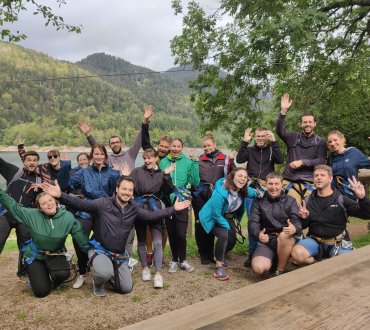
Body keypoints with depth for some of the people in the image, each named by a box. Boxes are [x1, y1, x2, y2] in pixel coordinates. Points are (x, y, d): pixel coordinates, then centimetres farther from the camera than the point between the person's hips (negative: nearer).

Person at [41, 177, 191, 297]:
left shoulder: (134, 209, 0)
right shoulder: (103, 203, -14)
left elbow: (152, 215, 1)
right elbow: (81, 204, -22)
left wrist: (173, 209, -3)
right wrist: (60, 195, -37)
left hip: (119, 255, 5)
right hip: (100, 250, -4)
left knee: (127, 288, 3)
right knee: (105, 273, -35)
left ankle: (109, 274, 32)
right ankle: (98, 282, 4)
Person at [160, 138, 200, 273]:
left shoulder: (188, 162, -2)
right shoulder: (163, 162, 3)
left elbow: (195, 182, -10)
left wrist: (195, 163, -15)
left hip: (182, 203, -2)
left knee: (181, 234, -3)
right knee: (171, 234, 12)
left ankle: (182, 260, 20)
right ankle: (174, 260, 29)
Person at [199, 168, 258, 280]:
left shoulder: (243, 190, -15)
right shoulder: (220, 193, -36)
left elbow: (255, 193, 6)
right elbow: (216, 214, -28)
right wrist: (228, 227, -16)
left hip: (226, 216, 7)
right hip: (211, 217, -7)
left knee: (232, 239, 1)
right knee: (223, 235, -28)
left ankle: (219, 256, 34)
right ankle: (219, 266, -13)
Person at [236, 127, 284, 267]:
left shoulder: (271, 150, 11)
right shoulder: (250, 150, 13)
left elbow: (280, 160, -8)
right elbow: (239, 159, -3)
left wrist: (273, 142, -10)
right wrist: (245, 142, -7)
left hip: (267, 188, -1)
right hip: (252, 188, 1)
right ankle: (252, 252, 7)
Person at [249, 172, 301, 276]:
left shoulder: (290, 201, 7)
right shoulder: (259, 201, 8)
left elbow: (297, 221, -6)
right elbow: (253, 222, -2)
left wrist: (295, 228, -32)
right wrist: (258, 234, -25)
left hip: (286, 240, 0)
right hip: (266, 241, 0)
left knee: (284, 235, -36)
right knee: (258, 268, -25)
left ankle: (280, 270, -13)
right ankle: (273, 261, 11)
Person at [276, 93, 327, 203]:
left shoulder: (321, 141, 9)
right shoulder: (293, 137, 9)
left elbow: (321, 161, 0)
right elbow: (280, 130, -8)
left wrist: (302, 162, -12)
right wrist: (284, 111, -17)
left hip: (310, 183, 0)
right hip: (290, 181, 0)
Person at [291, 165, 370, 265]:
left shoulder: (341, 199, -3)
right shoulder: (308, 201, 6)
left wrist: (362, 198, -28)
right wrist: (304, 218, -10)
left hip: (338, 242, -1)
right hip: (315, 240, 2)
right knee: (297, 254, -27)